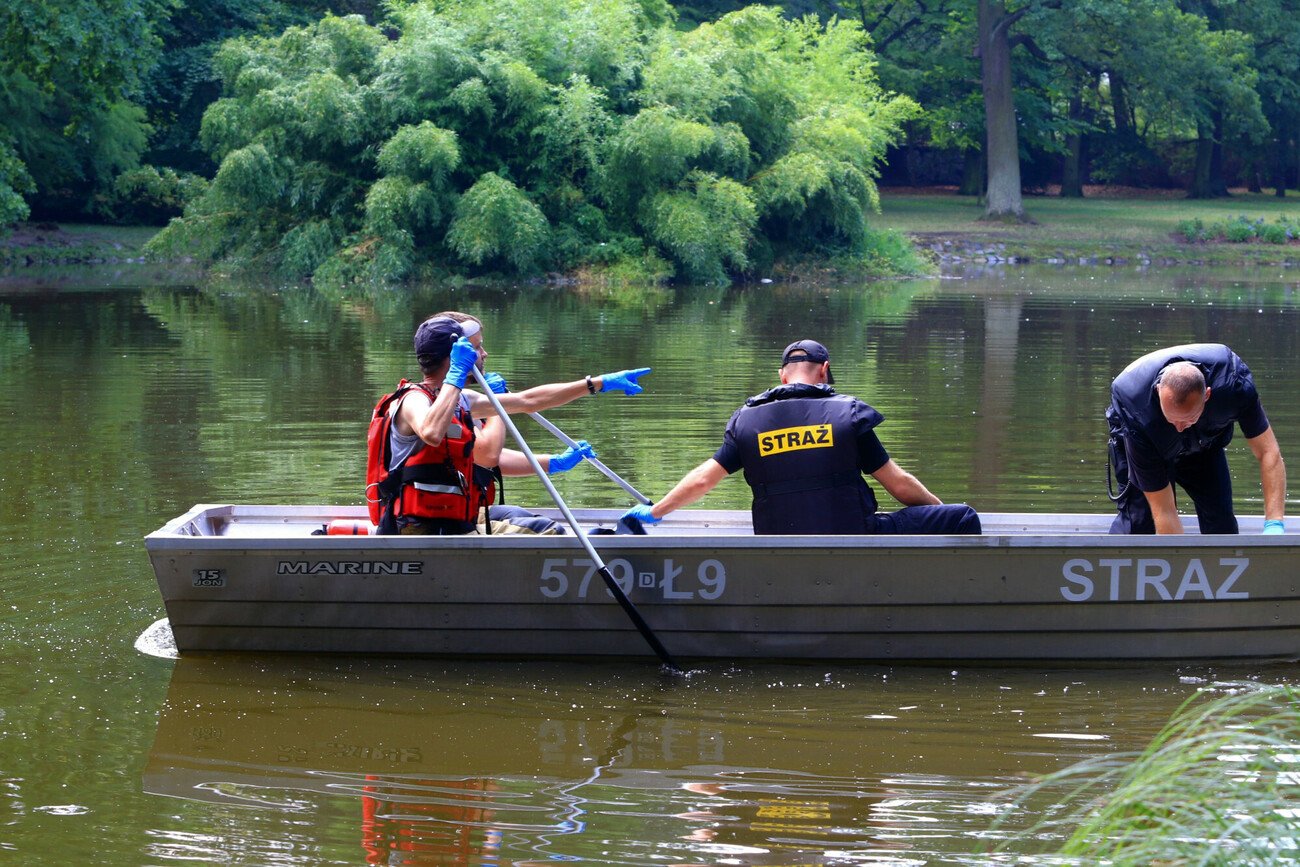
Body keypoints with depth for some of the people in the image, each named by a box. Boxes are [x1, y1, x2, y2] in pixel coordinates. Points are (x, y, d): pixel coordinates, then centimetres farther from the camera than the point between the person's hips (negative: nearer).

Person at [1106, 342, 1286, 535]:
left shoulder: (1233, 381, -40)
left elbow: (1268, 451, -32)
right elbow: (1163, 510, -39)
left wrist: (1273, 525, -42)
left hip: (1204, 440, 3)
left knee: (1221, 521, -9)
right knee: (1137, 515, -20)